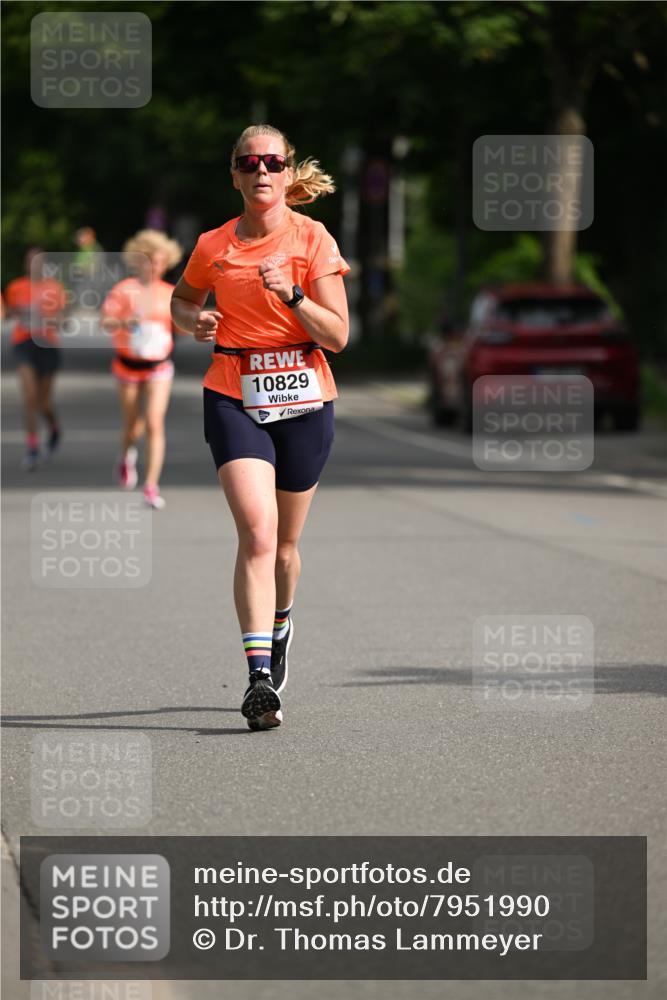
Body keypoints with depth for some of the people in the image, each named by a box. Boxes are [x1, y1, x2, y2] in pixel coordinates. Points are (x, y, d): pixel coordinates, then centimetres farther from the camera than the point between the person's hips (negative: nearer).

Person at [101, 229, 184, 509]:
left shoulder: (169, 293, 3)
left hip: (159, 365, 1)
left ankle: (151, 487, -14)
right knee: (133, 426, 12)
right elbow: (105, 322, -18)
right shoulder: (123, 291, -9)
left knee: (154, 423, -14)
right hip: (129, 364, -1)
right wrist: (124, 323, -38)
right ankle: (126, 457, 48)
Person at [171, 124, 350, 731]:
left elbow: (338, 336, -6)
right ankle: (261, 678, -24)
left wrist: (291, 296, -20)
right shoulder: (214, 246, 3)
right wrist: (194, 322, 1)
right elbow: (182, 299, 23)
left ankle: (279, 625, 45)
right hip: (234, 398, 0)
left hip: (304, 400, 0)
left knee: (284, 543, 12)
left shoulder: (313, 239, -3)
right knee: (257, 532, -18)